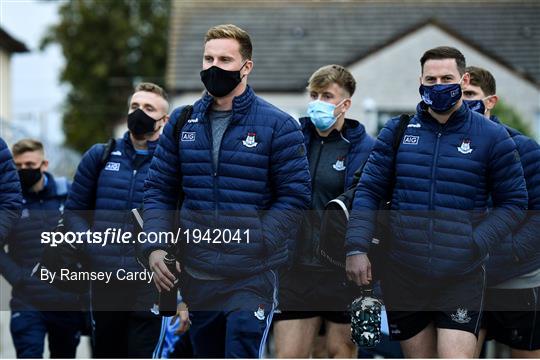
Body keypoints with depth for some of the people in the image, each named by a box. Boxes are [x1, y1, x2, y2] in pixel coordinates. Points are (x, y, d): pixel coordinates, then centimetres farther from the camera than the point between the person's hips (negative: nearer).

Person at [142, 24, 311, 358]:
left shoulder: (278, 126, -3)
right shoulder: (182, 122, 10)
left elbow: (295, 196, -5)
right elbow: (159, 189, 13)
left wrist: (254, 243, -15)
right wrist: (155, 246, -1)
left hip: (252, 279, -5)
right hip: (196, 277, 5)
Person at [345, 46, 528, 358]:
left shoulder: (492, 137, 1)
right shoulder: (398, 130, 7)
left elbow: (514, 203, 2)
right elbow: (369, 191, 7)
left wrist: (476, 245, -11)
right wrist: (357, 247, -6)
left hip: (461, 277, -3)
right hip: (404, 275, 3)